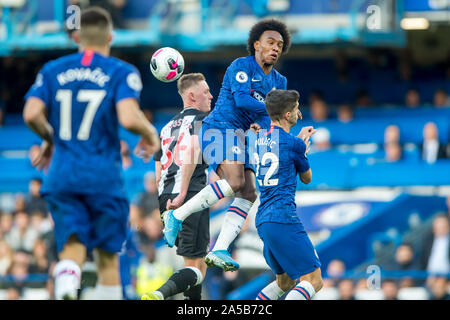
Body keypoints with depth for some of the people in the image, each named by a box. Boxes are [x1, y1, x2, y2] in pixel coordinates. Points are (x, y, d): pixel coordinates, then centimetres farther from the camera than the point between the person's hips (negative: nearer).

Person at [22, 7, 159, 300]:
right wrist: (150, 133, 4)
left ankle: (65, 289, -35)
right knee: (108, 256, 10)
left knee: (72, 249, -3)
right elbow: (128, 119, -17)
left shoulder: (53, 70, 8)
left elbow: (32, 114, -3)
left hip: (61, 175, 2)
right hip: (103, 176, -2)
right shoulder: (121, 72, -2)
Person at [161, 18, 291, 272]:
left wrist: (262, 125, -15)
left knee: (249, 193, -10)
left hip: (240, 137, 8)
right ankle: (177, 216, -17)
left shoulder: (279, 82, 18)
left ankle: (219, 250, -18)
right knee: (234, 181, -27)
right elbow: (241, 99, -17)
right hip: (219, 128, -8)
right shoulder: (241, 66, -3)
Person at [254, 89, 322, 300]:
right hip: (283, 219, -9)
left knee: (285, 281, 22)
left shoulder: (260, 138, 13)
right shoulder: (294, 144, -8)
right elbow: (306, 178, 10)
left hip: (262, 220, 9)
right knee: (314, 280, -10)